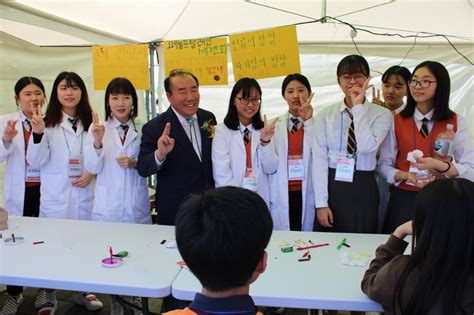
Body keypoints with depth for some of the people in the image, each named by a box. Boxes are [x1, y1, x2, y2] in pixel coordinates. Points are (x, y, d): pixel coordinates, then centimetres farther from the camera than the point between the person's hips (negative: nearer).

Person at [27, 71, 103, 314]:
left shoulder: (90, 123, 6)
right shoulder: (47, 122, -2)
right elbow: (36, 162, -8)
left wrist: (92, 172, -8)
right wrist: (38, 134, -22)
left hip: (85, 194, 2)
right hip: (55, 197, -2)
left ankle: (83, 292, 30)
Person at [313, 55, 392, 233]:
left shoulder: (381, 114, 0)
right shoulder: (325, 115, 1)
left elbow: (367, 147, -18)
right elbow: (319, 158, -4)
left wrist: (358, 107, -13)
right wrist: (321, 203, -9)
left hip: (363, 188, 0)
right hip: (332, 185, 1)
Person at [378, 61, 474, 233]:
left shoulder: (455, 123, -1)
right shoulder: (397, 121, 1)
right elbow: (384, 165, 1)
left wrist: (439, 166, -23)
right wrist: (406, 176, -17)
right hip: (403, 200, 0)